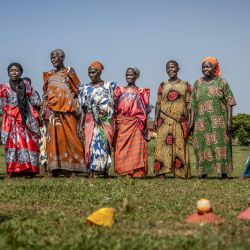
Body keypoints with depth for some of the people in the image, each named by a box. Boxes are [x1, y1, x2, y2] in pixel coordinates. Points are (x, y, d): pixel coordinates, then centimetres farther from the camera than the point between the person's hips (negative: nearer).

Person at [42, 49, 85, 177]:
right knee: (54, 136, -1)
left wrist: (77, 109, -9)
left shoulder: (69, 71, 6)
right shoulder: (49, 75, 18)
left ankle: (72, 168, -7)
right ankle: (56, 168, 0)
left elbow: (77, 90, 0)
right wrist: (44, 112, 10)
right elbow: (46, 94, 18)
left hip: (67, 109, -4)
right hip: (53, 109, 4)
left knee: (69, 135, -7)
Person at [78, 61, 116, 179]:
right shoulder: (85, 88, 10)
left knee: (104, 145, -3)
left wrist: (113, 124, -1)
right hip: (91, 121, 1)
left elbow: (112, 107, 7)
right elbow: (84, 109, 10)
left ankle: (105, 170, 6)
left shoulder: (108, 86, 7)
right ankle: (92, 172, -8)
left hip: (106, 121, -1)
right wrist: (80, 125, 5)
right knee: (91, 144, -7)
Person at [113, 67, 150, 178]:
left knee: (136, 148, -6)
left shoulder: (141, 92, 10)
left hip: (135, 124, -2)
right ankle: (123, 172, 2)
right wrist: (116, 123, -3)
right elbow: (115, 107, 8)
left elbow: (144, 110, 5)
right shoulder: (120, 90, 14)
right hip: (122, 124, 2)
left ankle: (136, 172, -5)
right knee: (121, 148, -2)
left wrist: (142, 124, -7)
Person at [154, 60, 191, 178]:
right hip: (164, 120, 1)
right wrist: (156, 119, 2)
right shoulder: (163, 85, 13)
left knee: (180, 145, -3)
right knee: (163, 143, -7)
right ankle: (161, 172, -7)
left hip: (180, 120, -1)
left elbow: (188, 103, 6)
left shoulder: (185, 85, 10)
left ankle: (179, 172, -1)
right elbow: (158, 103, 11)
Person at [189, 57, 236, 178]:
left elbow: (229, 102, 0)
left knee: (220, 144, -5)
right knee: (202, 145, 1)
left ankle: (223, 171, -2)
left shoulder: (221, 82, 4)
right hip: (202, 121, 3)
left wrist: (229, 120, -10)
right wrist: (191, 121, 2)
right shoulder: (198, 83, 13)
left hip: (219, 121, -3)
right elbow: (193, 104, 11)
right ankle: (203, 172, 7)